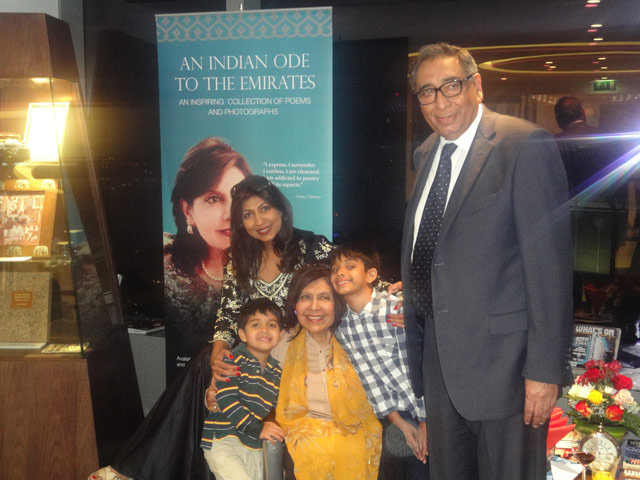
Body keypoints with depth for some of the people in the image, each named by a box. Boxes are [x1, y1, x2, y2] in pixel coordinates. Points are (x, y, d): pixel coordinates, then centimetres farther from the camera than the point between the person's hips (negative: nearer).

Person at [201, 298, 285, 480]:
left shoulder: (276, 372, 10)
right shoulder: (231, 361, -10)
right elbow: (226, 400, -19)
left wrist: (275, 428, -3)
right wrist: (257, 428, -23)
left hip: (255, 446, 7)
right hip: (223, 442, -7)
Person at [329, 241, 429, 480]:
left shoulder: (396, 309, -15)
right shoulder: (340, 326, -1)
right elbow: (367, 378, -2)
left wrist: (425, 424, -11)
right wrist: (398, 423, -7)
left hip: (425, 408, -4)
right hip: (394, 414, 4)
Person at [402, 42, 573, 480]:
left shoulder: (526, 146, -14)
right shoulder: (426, 154, 10)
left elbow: (550, 261, -17)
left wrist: (546, 368, -18)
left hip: (502, 355, -7)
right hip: (438, 353, 7)